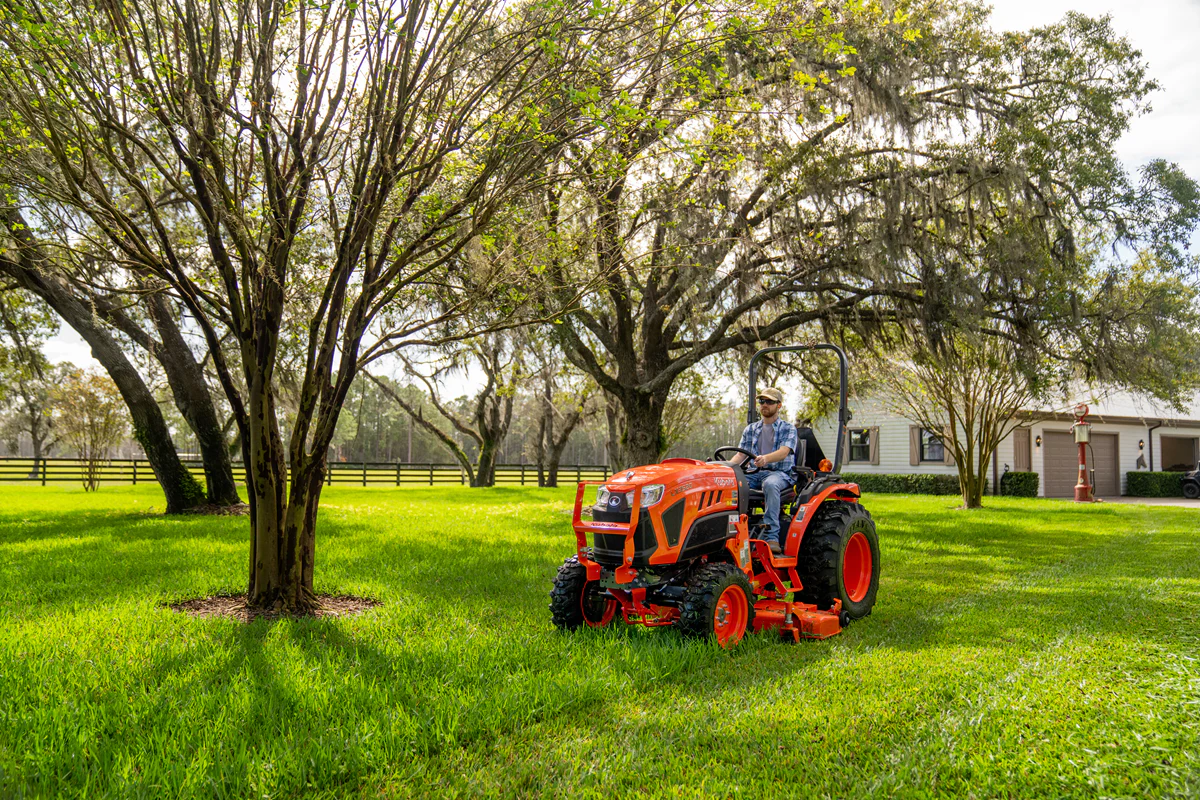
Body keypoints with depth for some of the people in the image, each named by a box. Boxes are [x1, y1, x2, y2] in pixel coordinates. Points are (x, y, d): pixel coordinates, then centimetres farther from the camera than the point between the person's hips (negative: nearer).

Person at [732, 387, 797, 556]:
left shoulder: (788, 428, 5)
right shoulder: (750, 429, 19)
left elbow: (783, 452, -13)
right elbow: (741, 454, 11)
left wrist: (766, 458, -35)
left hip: (780, 473, -4)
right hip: (755, 473, 4)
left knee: (770, 484, -41)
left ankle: (771, 535, -40)